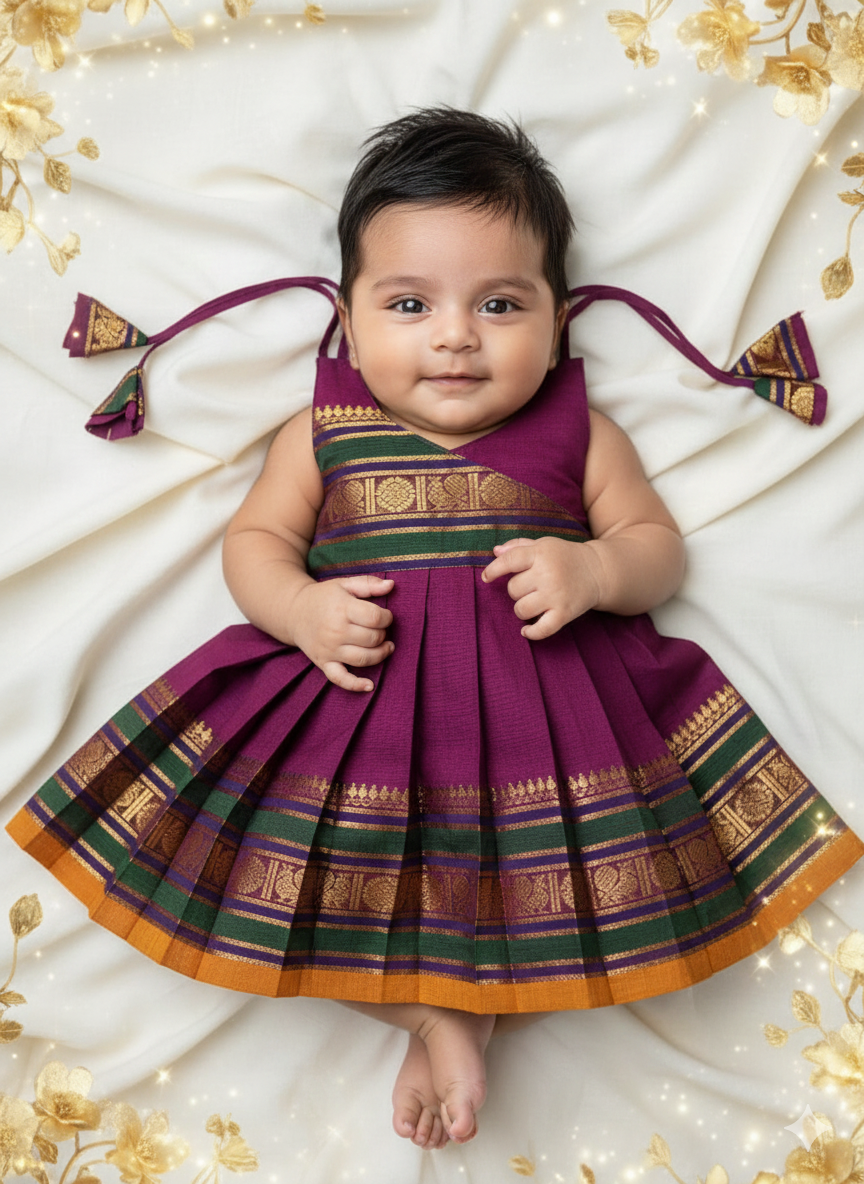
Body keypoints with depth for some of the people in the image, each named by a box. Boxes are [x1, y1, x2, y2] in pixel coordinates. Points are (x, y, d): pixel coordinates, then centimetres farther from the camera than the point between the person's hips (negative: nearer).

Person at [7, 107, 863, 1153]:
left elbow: (657, 545, 9)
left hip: (544, 700, 0)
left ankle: (466, 1006, 2)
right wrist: (301, 609, -12)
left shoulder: (579, 434, 4)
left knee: (610, 877, -17)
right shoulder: (323, 432, 5)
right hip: (358, 692, 1)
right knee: (261, 872, -14)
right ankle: (437, 1015, -1)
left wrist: (593, 570, -15)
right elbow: (255, 540, 10)